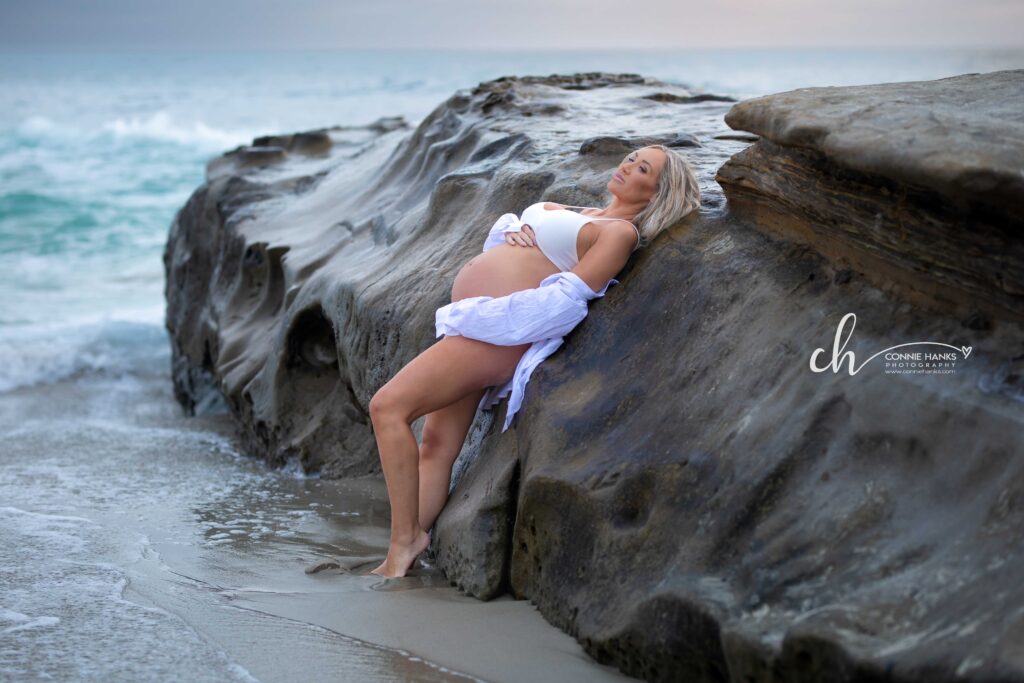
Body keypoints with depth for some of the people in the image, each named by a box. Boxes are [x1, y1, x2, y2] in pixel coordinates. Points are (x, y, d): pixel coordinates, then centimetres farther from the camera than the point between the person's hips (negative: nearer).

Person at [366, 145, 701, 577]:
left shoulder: (621, 231, -6)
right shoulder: (581, 215, 21)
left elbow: (567, 297, -16)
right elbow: (502, 230, 27)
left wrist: (478, 313, -17)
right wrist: (514, 232, 2)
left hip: (499, 330, -9)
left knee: (388, 406, -17)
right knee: (436, 447, 4)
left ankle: (405, 538, -11)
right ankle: (399, 560, 4)